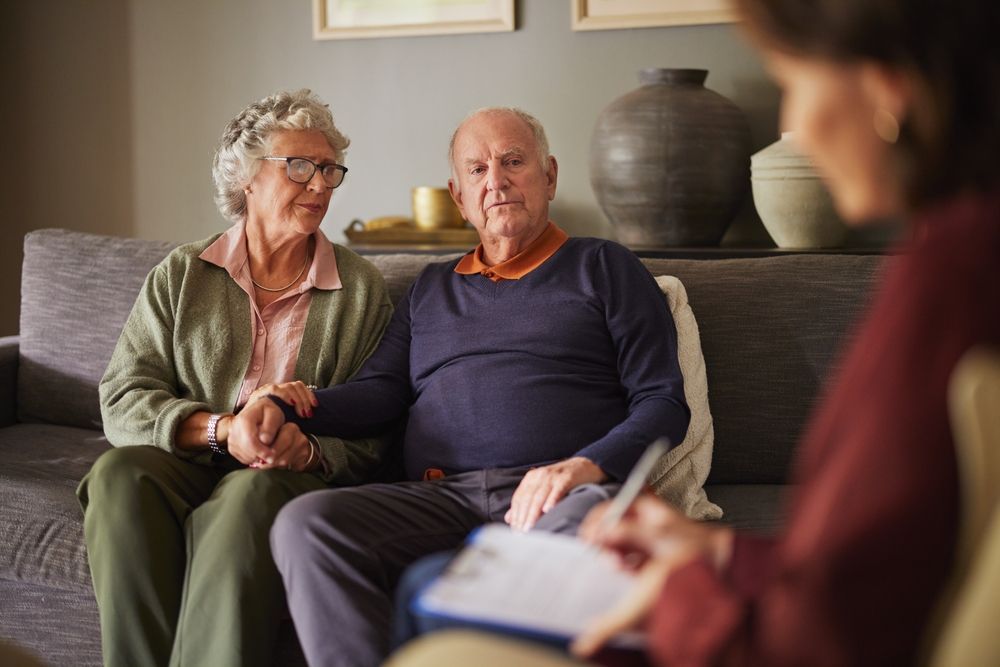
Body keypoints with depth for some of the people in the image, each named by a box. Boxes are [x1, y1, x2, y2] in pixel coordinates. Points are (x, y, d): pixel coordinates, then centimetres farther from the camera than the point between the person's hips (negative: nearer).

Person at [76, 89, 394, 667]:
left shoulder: (362, 288, 10)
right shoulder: (180, 276, 11)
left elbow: (369, 435, 5)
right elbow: (123, 401, 0)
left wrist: (305, 451, -17)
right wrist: (225, 427, -16)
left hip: (293, 476, -1)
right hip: (187, 465, 2)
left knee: (252, 495, -35)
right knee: (120, 474, -31)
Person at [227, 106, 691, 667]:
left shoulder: (604, 268, 18)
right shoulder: (432, 289, 31)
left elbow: (663, 402, 7)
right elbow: (381, 390, 19)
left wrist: (588, 465, -13)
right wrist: (280, 410, -1)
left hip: (553, 494, -3)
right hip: (438, 496, 4)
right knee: (305, 524, -26)